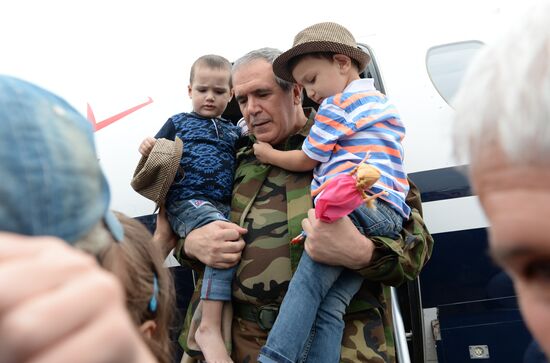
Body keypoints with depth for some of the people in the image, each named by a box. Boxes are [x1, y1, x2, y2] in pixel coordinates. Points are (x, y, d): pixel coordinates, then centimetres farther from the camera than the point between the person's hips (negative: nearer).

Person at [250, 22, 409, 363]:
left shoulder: (337, 104, 6)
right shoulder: (382, 103, 32)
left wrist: (268, 154, 27)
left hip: (359, 205, -8)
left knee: (307, 282, -16)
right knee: (330, 306, -4)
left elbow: (307, 160, 11)